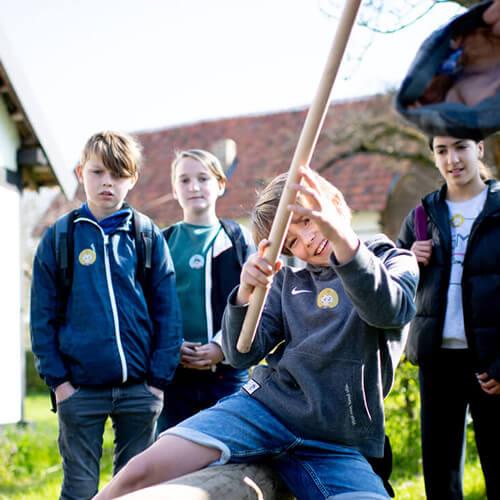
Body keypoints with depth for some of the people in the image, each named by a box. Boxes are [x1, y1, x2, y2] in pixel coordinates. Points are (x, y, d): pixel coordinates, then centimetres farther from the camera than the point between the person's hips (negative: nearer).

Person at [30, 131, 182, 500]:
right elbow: (42, 316, 3)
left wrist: (159, 379, -2)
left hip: (139, 390, 1)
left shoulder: (149, 237, 4)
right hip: (80, 389, -1)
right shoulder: (58, 238, 3)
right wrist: (56, 378, -4)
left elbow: (168, 313, 3)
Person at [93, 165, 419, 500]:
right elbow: (243, 354, 5)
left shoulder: (394, 262, 9)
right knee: (142, 473, -19)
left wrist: (341, 235, -33)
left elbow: (389, 310, -16)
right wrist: (247, 292, -15)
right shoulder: (288, 282, 16)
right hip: (264, 409, 1)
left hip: (333, 444, -1)